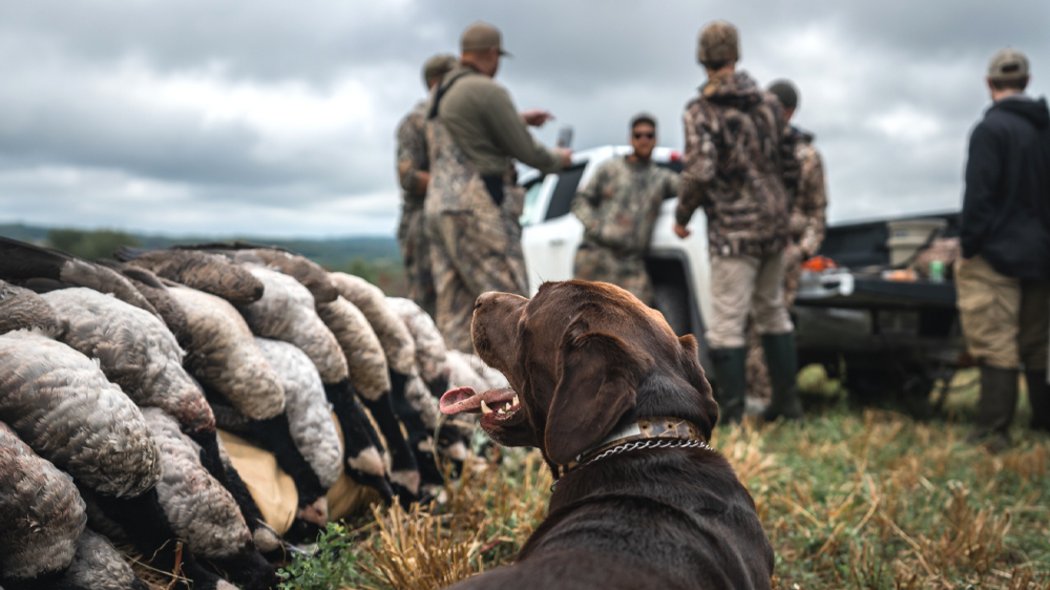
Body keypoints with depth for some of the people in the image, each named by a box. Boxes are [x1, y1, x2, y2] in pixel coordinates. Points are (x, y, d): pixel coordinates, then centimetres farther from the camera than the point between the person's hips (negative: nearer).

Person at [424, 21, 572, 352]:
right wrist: (558, 159, 12)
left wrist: (519, 119, 40)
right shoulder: (487, 91, -9)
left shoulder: (440, 94, 18)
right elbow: (525, 151, -7)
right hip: (477, 210, -9)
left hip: (439, 207, 9)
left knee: (455, 312, 6)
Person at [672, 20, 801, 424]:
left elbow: (700, 172, -20)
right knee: (773, 311, 19)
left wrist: (681, 215, -5)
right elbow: (790, 164, 10)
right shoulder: (768, 103, 7)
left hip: (733, 230, -6)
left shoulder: (701, 111, -10)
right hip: (774, 224, 6)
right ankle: (787, 401, 26)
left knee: (727, 322, -1)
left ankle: (731, 415, 2)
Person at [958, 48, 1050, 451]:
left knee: (996, 344, -6)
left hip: (998, 254, -7)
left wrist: (968, 244, -9)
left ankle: (993, 431, -5)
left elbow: (979, 194, -17)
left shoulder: (991, 129, -13)